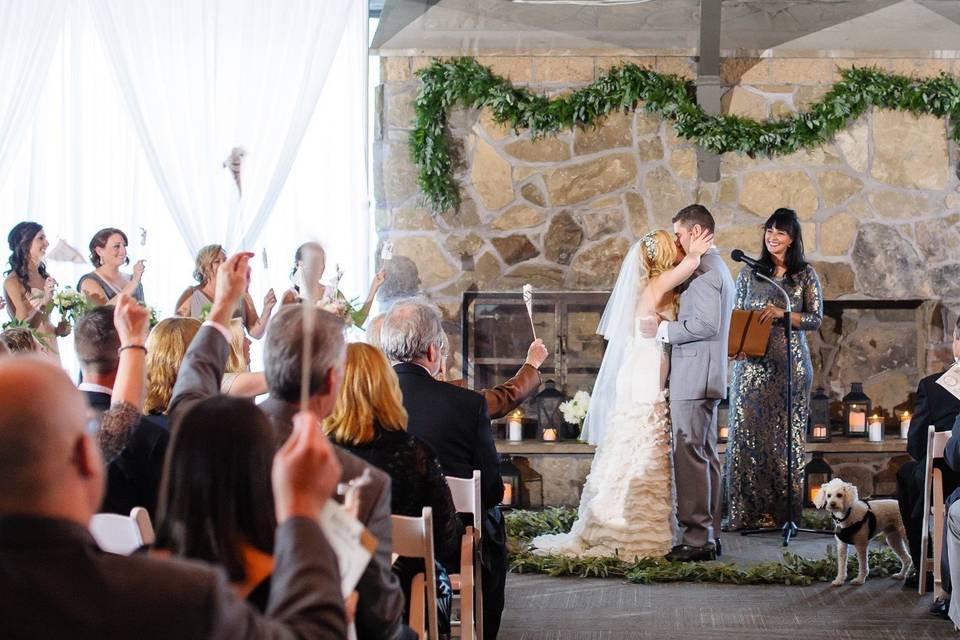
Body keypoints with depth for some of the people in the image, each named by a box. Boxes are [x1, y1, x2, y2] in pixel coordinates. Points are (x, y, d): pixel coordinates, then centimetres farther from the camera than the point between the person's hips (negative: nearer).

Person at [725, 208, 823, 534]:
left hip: (790, 363, -1)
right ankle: (748, 509, 1)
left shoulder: (806, 275, 5)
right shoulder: (749, 273, 10)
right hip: (753, 362, 1)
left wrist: (782, 313, -14)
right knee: (747, 431, -3)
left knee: (786, 434, 0)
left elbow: (816, 319, 1)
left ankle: (783, 509, 5)